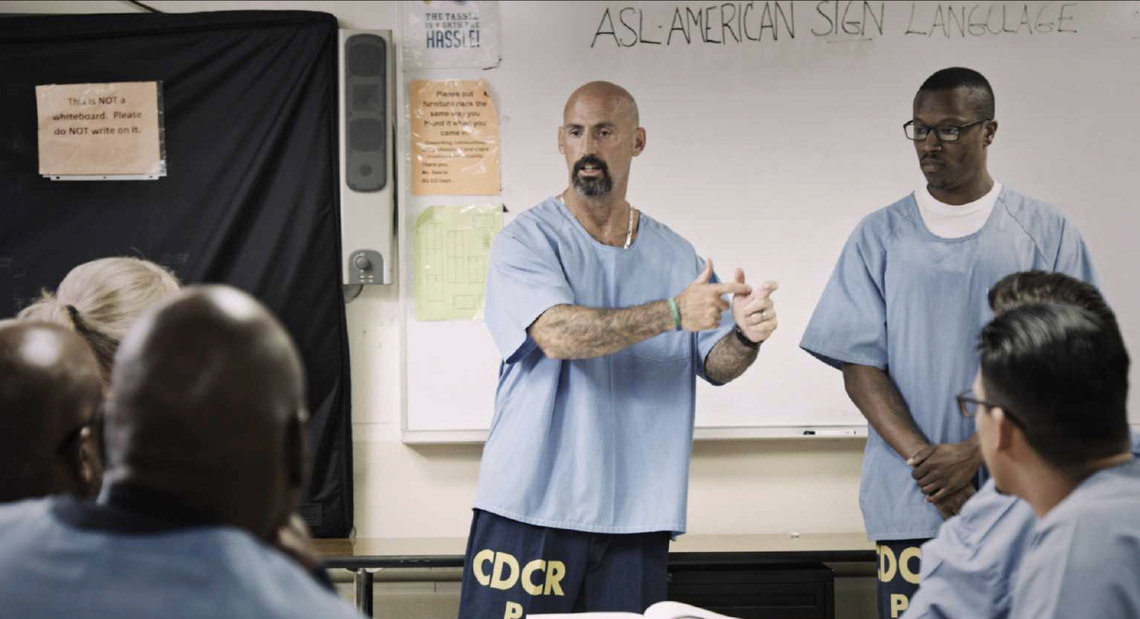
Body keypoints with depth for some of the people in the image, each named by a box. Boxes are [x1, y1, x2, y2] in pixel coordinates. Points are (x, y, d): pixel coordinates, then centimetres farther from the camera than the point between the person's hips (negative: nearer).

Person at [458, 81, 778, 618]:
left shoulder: (675, 255, 11)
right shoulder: (526, 241, -2)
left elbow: (714, 364, 7)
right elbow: (558, 334, -19)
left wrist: (746, 337, -16)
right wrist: (673, 312, -26)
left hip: (637, 514, 3)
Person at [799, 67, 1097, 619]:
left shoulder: (1048, 235, 5)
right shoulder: (879, 236, 8)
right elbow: (860, 366, 3)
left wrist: (972, 454, -12)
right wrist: (925, 461, -11)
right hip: (909, 507, 1)